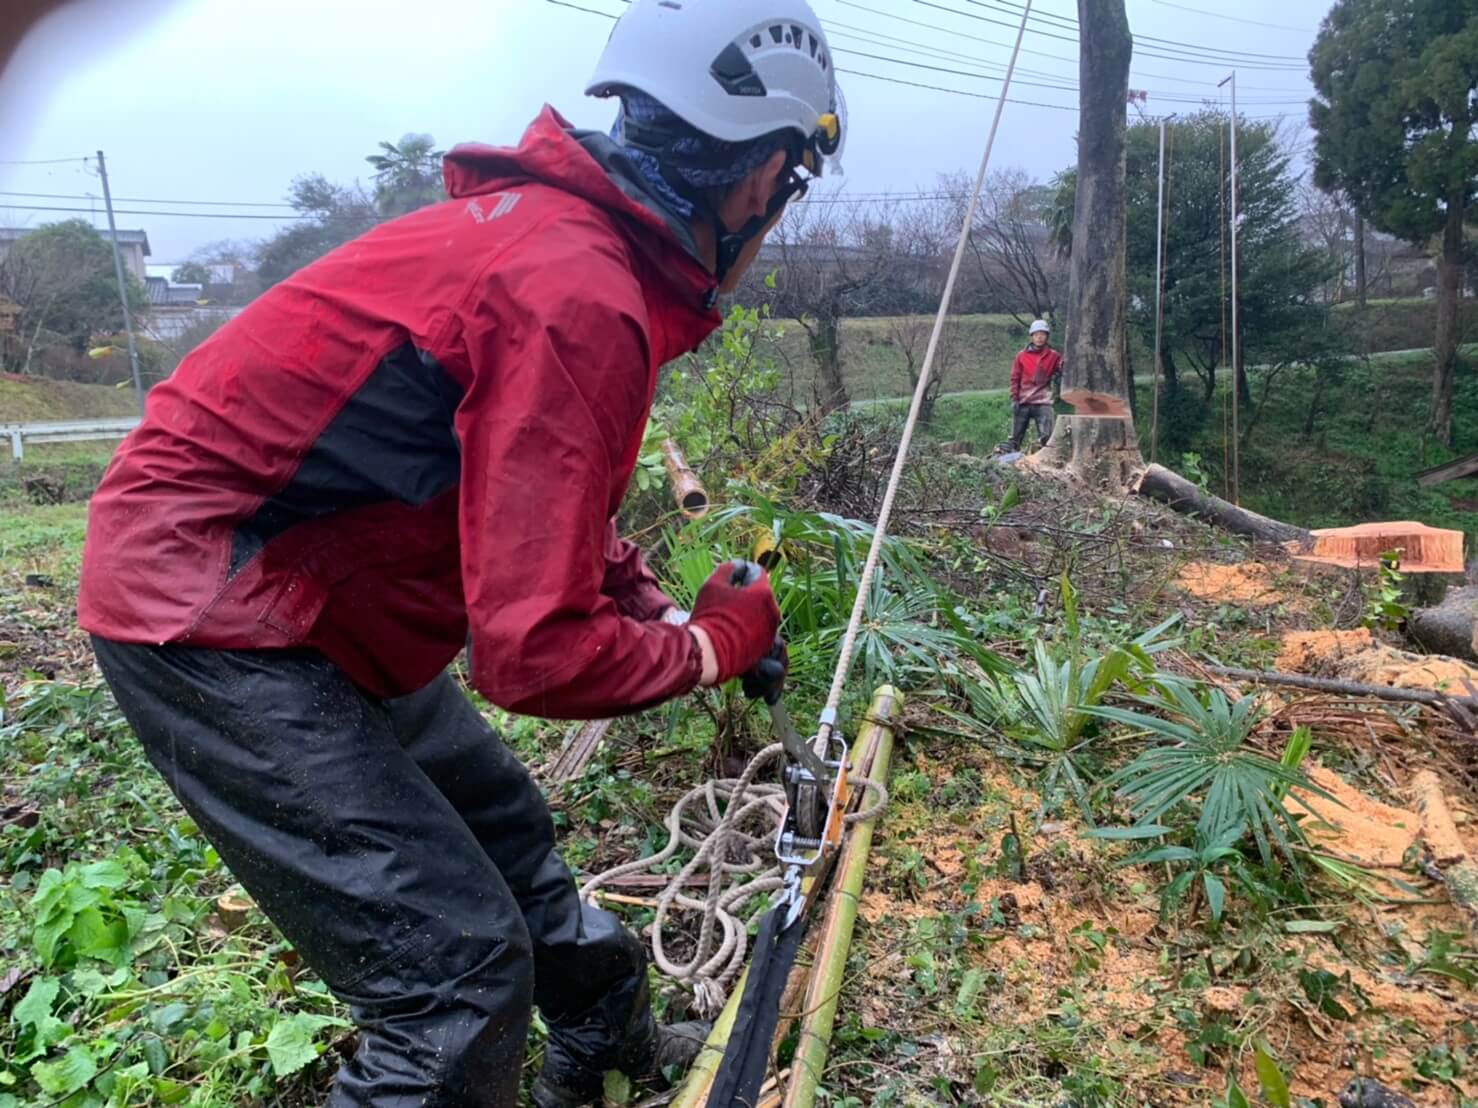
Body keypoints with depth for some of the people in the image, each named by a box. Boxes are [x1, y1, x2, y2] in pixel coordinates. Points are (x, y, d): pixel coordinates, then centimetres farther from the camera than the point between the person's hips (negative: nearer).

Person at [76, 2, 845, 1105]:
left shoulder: (567, 227, 4)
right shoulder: (580, 298, -28)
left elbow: (545, 510, 15)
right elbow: (538, 652, -28)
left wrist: (663, 607, 5)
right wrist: (712, 647, -10)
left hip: (307, 588, 10)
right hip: (210, 619, -10)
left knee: (506, 832, 22)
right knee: (460, 973, -9)